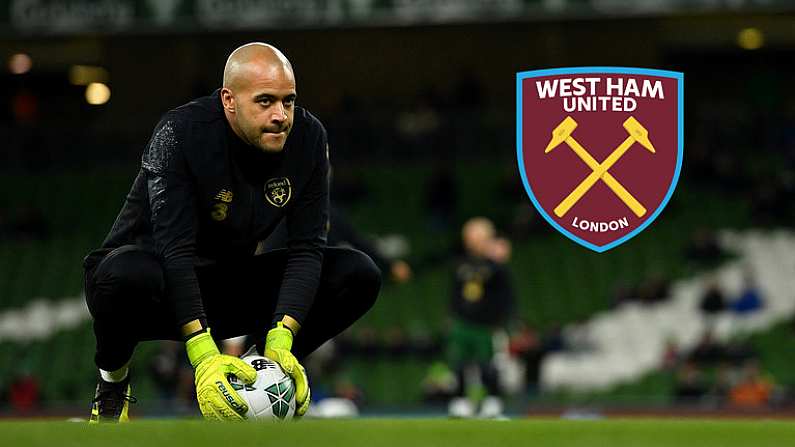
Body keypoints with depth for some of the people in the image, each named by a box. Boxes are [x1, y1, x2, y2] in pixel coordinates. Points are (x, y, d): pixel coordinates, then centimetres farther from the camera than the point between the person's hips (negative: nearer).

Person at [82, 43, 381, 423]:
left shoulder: (308, 137, -12)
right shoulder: (180, 133, -25)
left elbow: (306, 248, -13)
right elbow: (175, 249, -32)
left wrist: (280, 342, -27)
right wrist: (203, 354, -42)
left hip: (230, 284, 4)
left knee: (358, 274, -13)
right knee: (127, 273, -41)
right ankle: (112, 382, -9)